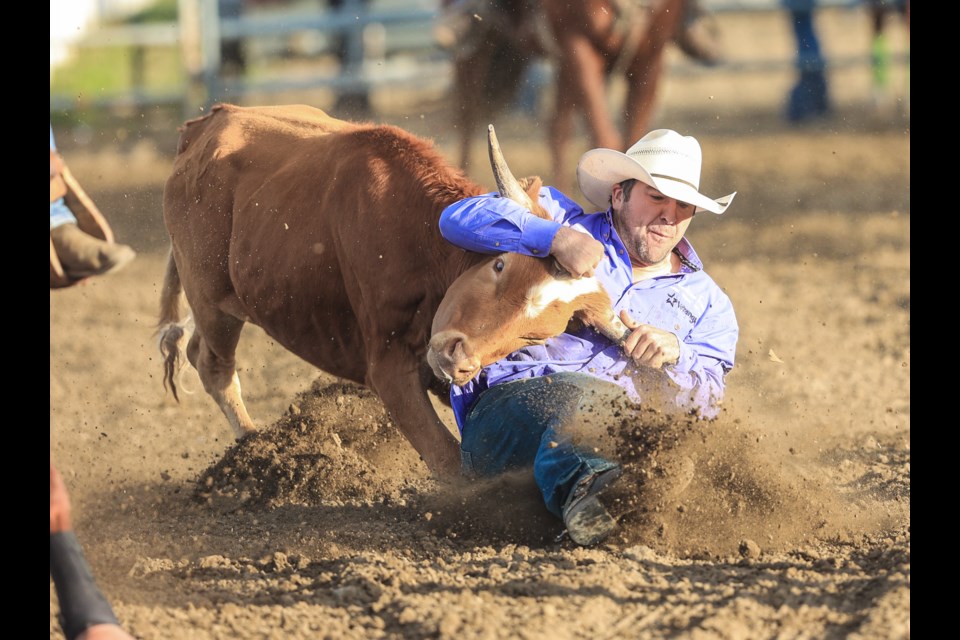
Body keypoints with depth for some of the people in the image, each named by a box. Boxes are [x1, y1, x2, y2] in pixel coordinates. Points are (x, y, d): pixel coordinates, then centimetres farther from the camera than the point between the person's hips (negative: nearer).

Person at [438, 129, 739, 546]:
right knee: (578, 392, -40)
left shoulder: (707, 302, 26)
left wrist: (674, 355, -11)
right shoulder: (565, 223, 20)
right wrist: (556, 238, -8)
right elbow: (459, 219, 5)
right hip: (504, 411, -4)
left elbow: (707, 402, 12)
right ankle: (578, 480, -69)